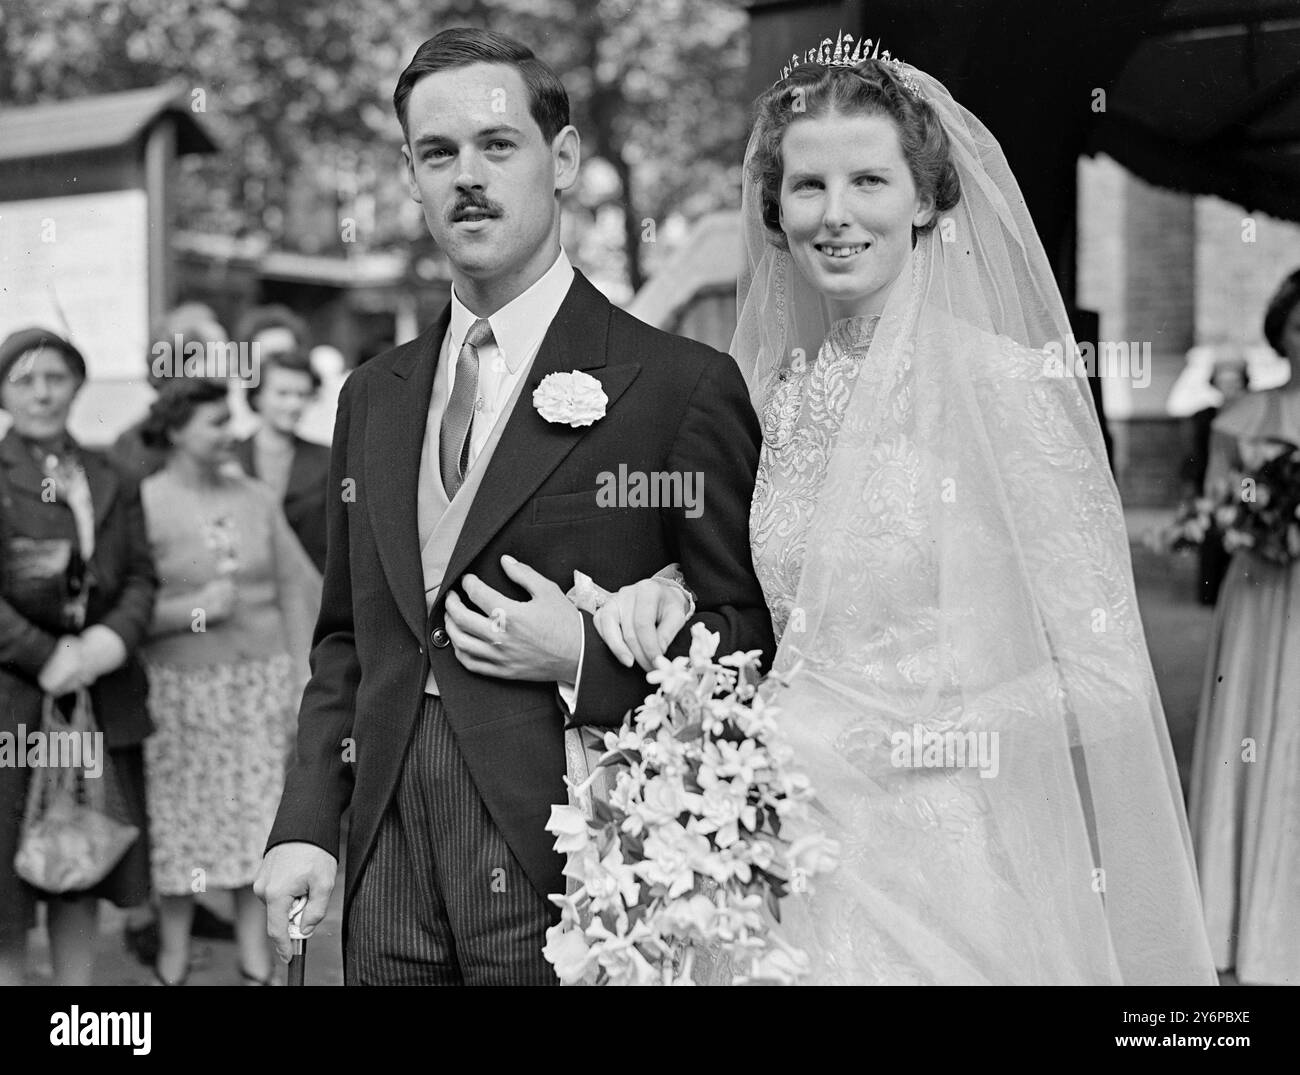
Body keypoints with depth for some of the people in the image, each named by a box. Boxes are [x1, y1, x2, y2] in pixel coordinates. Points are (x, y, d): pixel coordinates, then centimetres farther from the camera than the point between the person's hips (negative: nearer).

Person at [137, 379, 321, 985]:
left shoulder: (256, 498, 6)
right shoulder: (142, 505, -6)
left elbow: (296, 590, 9)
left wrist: (303, 679, 4)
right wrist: (192, 611, -18)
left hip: (263, 681, 4)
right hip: (181, 685, -3)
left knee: (260, 820, 6)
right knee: (182, 825, 2)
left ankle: (256, 963, 18)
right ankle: (172, 962, 19)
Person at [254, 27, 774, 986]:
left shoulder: (683, 386, -6)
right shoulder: (371, 399, 12)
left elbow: (758, 634, -4)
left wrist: (584, 658, -16)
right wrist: (307, 825, 6)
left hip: (566, 878, -5)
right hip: (390, 882, 5)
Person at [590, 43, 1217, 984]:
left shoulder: (1008, 382, -12)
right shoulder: (773, 391, 4)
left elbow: (1104, 681, -12)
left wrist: (880, 741, -17)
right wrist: (673, 593, -1)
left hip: (950, 879, -5)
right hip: (794, 863, 5)